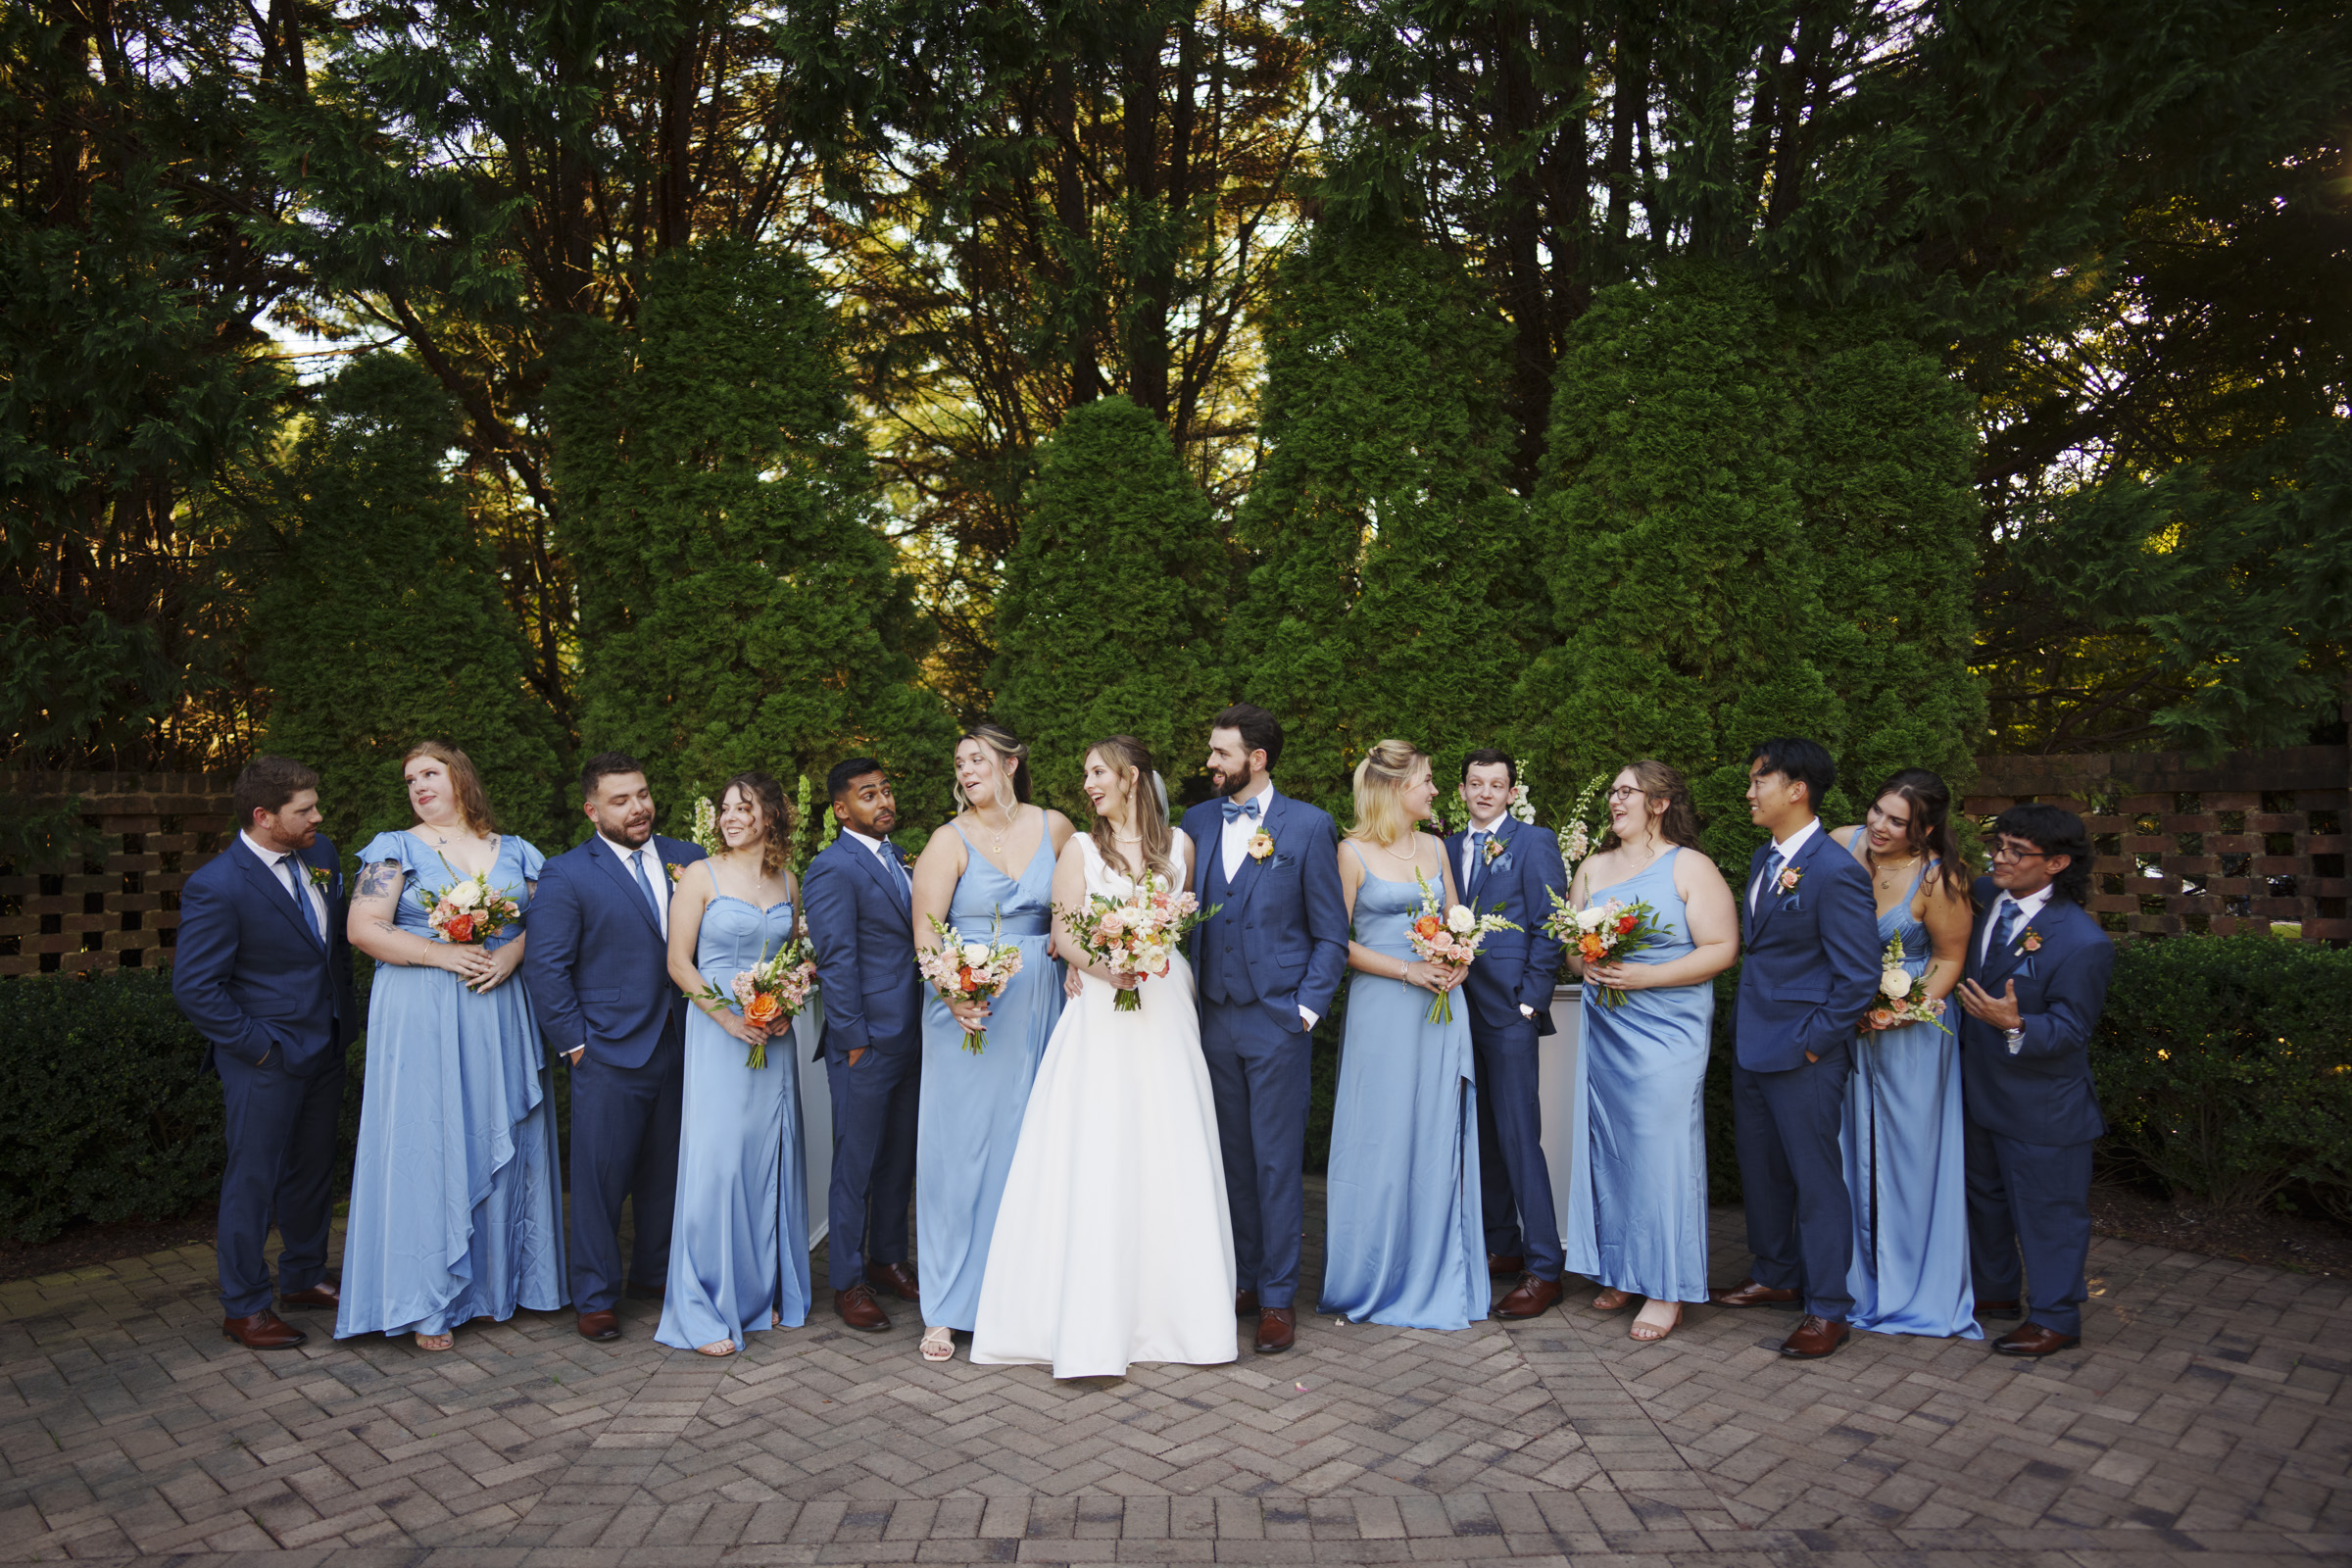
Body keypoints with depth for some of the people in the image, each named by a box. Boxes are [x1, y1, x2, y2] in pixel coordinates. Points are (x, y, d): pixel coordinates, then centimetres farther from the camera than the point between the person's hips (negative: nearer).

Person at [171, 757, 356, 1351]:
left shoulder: (321, 853, 2)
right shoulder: (216, 887, -20)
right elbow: (194, 987, -18)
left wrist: (346, 1007, 12)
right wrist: (258, 1046, -16)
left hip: (326, 1046, 7)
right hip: (268, 1058, -7)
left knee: (314, 1169, 19)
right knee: (253, 1178, 5)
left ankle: (304, 1276, 36)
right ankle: (243, 1307, 20)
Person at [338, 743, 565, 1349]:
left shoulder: (514, 852, 12)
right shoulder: (396, 849, 4)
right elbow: (364, 929, -6)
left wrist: (511, 954, -11)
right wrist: (443, 954, -15)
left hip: (500, 1011, 3)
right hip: (421, 1017, -3)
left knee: (497, 1138, 7)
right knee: (427, 1143, -2)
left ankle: (494, 1282, 20)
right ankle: (427, 1303, 8)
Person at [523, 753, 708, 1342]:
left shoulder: (686, 859, 6)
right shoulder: (566, 875, -5)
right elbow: (545, 966, -5)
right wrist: (574, 1042, -7)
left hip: (680, 1045, 4)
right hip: (609, 1052, -4)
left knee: (668, 1170, 15)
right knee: (600, 1175, 3)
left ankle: (654, 1274, 33)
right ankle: (595, 1298, 19)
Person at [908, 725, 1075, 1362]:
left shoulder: (1055, 828, 5)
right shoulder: (949, 841, -3)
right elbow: (925, 934, -9)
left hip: (1038, 1005, 3)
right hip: (967, 1008, -3)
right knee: (958, 1147, 0)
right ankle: (947, 1309, 11)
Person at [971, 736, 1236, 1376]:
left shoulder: (1177, 845, 10)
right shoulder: (1081, 848, 6)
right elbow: (1062, 930, -1)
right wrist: (1103, 966, -19)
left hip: (1166, 1012, 2)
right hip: (1100, 1012, -2)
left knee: (1173, 1160, 4)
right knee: (1095, 1162, -5)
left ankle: (1182, 1312, 16)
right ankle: (1093, 1328, 1)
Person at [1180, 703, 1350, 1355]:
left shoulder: (1309, 826, -4)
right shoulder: (1196, 825, 9)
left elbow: (1331, 935, -2)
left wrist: (1306, 1009, -9)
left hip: (1278, 1020, -4)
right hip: (1215, 1019, 4)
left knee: (1277, 1162, 2)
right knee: (1235, 1158, 13)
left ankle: (1279, 1296, 15)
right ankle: (1247, 1280, 28)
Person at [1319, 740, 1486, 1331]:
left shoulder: (1434, 848, 11)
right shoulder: (1353, 852, -5)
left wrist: (1457, 961, -2)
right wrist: (1408, 971, -14)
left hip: (1440, 1009, 5)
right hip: (1381, 1010, -5)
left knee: (1438, 1141, 7)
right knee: (1381, 1142, 0)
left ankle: (1432, 1279, 20)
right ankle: (1370, 1280, 15)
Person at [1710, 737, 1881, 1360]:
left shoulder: (1835, 872, -18)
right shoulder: (1764, 859, 10)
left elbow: (1859, 976, -18)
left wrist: (1812, 1043, -15)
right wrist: (1744, 1025, 13)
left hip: (1802, 1056, -9)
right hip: (1752, 1046, 9)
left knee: (1815, 1178, 3)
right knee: (1760, 1169, 19)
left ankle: (1827, 1309, 15)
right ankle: (1775, 1275, 36)